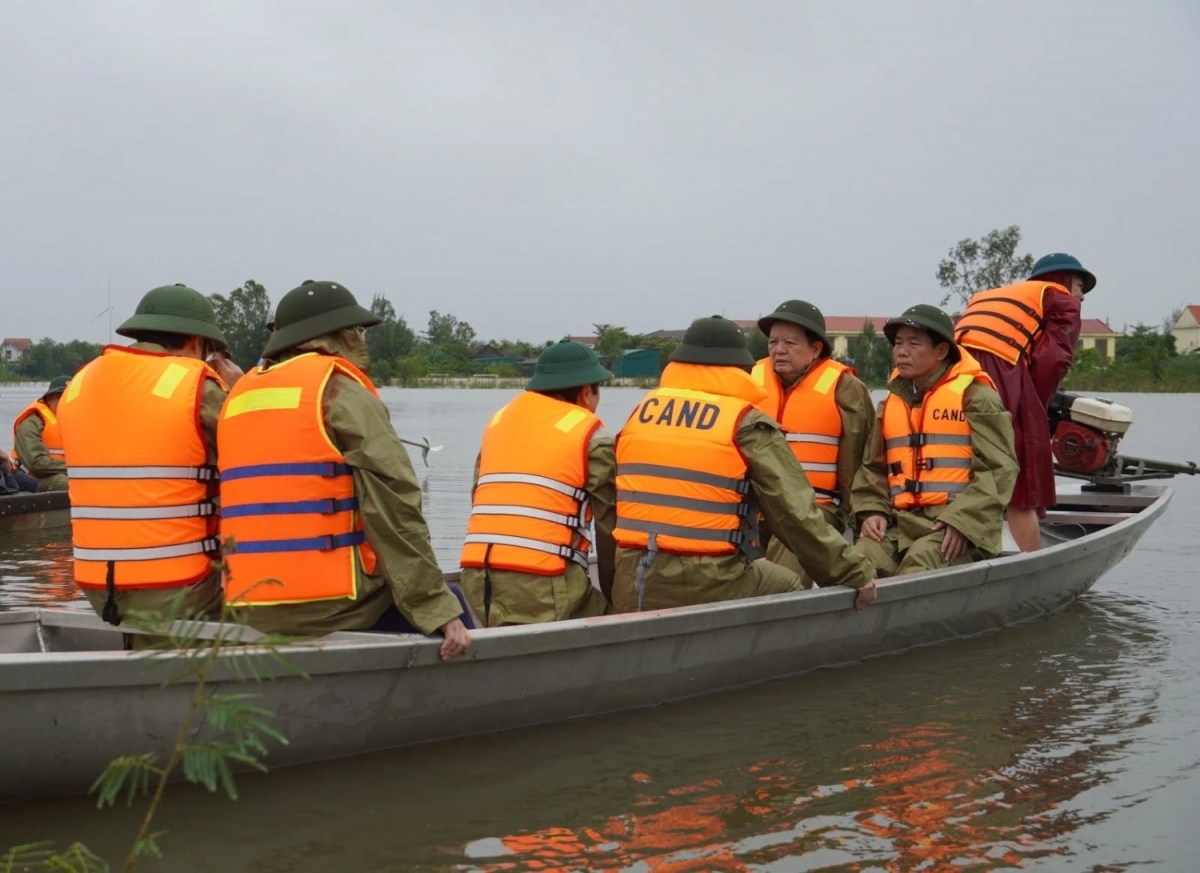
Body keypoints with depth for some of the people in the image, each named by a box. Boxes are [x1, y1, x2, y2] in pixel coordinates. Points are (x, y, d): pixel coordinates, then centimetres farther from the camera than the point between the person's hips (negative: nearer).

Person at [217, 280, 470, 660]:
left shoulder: (237, 397, 16)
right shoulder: (342, 391, -7)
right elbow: (394, 510, -13)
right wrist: (439, 609, -11)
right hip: (329, 606, -8)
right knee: (450, 607, 13)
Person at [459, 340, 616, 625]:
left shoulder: (498, 421, 21)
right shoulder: (591, 434, 4)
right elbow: (609, 525, 5)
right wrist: (614, 597, 16)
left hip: (477, 575, 6)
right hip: (541, 581, -6)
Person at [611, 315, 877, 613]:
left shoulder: (641, 411, 10)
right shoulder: (747, 424, -5)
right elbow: (795, 513, -8)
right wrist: (855, 574, 0)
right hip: (708, 588, -5)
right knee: (789, 589, 21)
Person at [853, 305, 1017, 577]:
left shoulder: (974, 396, 2)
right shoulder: (891, 403, 20)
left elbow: (998, 469, -5)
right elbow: (873, 467, 23)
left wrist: (962, 521, -16)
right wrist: (872, 510, 3)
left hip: (961, 527, -5)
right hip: (900, 523, 5)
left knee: (919, 563, -35)